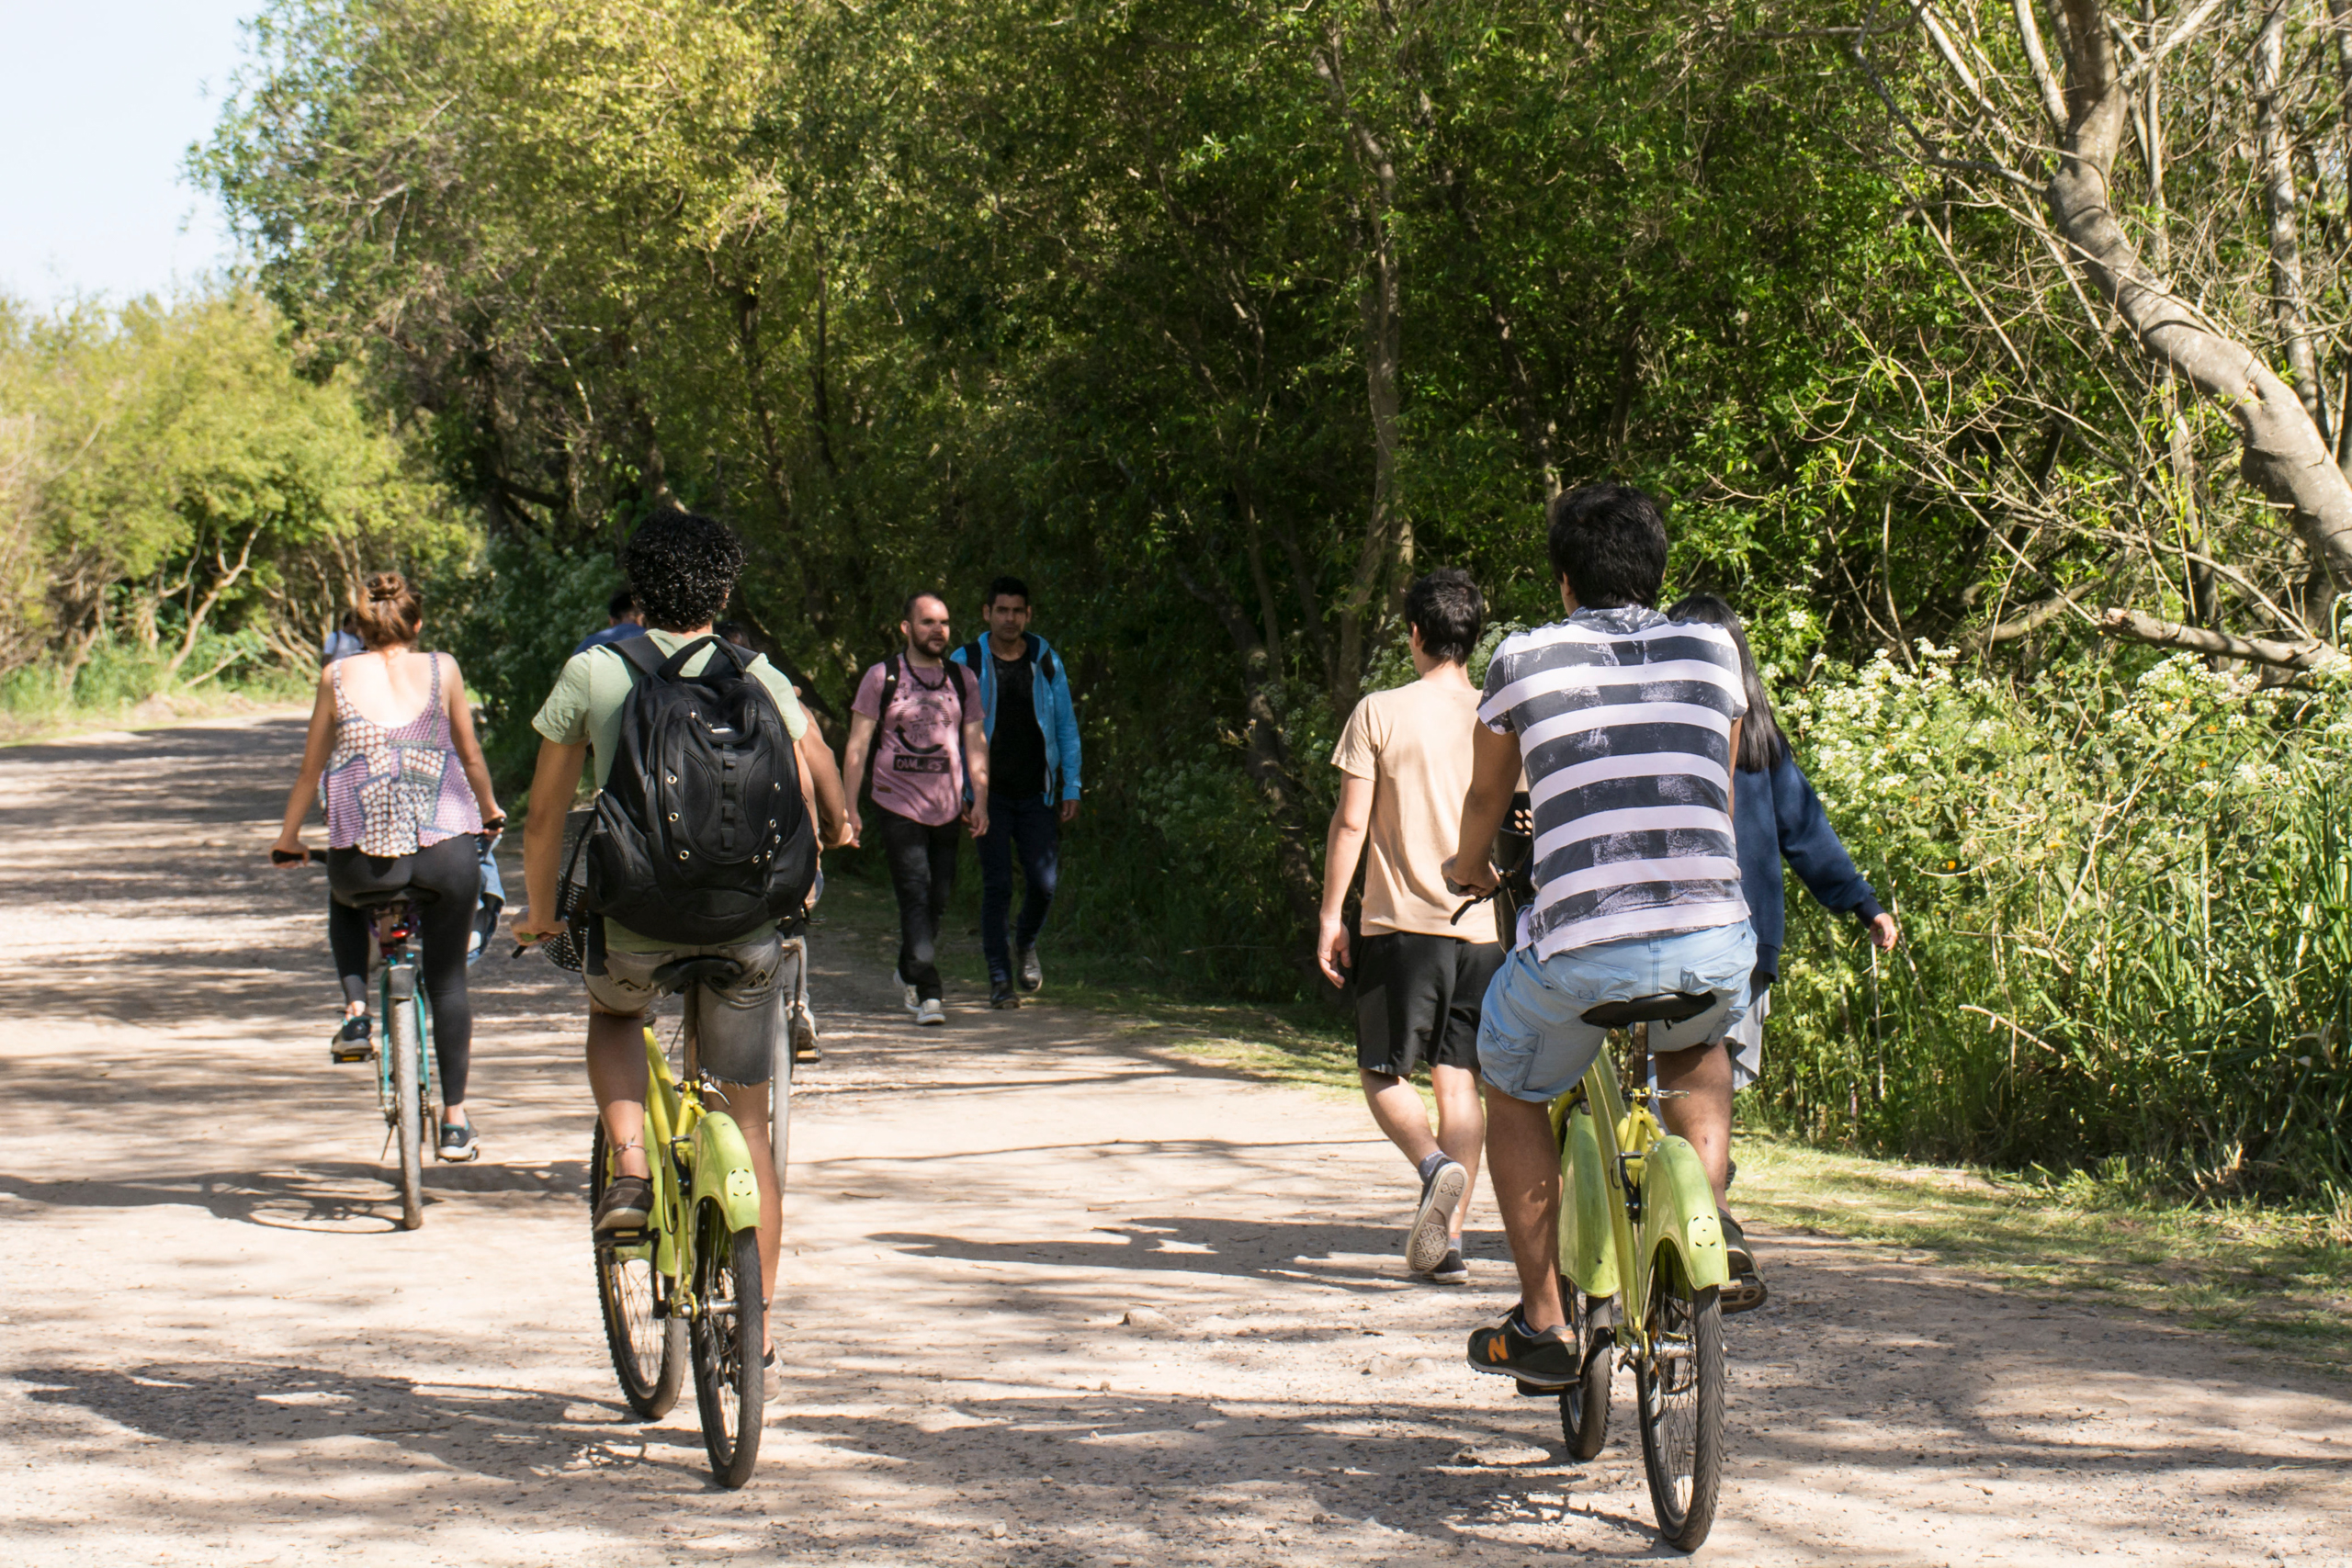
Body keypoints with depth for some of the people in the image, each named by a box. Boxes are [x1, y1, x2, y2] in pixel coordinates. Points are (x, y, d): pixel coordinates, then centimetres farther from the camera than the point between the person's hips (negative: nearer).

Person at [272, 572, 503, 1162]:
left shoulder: (338, 676, 5)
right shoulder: (442, 670, 5)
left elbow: (311, 767, 10)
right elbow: (470, 754, 13)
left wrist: (288, 838, 23)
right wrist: (490, 812, 31)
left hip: (363, 852, 0)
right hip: (446, 848, 0)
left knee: (344, 903, 35)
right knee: (447, 978, 14)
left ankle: (356, 1014, 13)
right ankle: (454, 1120, 13)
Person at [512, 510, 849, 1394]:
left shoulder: (593, 672, 1)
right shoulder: (757, 679, 4)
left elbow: (547, 808, 8)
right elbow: (822, 783, 8)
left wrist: (539, 909, 22)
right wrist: (833, 834, 31)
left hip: (635, 918, -1)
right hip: (746, 923, 1)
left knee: (613, 1014, 33)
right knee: (746, 1121, 10)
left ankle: (631, 1166, 8)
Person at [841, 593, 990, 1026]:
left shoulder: (962, 679, 11)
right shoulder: (882, 678, -1)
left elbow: (975, 743, 14)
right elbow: (857, 746, 0)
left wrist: (980, 800, 5)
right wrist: (850, 808, -5)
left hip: (947, 810, 4)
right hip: (898, 806, -4)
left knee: (937, 900, 8)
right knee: (915, 897, -12)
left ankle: (908, 974, 31)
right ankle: (928, 992, -15)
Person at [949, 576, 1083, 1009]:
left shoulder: (1046, 661, 6)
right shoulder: (965, 663, 1)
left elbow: (1067, 726, 12)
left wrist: (1071, 787, 6)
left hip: (1038, 793, 2)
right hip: (989, 794, -1)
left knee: (1043, 882, -4)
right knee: (997, 884, -5)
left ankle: (1026, 944, 27)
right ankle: (999, 980, 2)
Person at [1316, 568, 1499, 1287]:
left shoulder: (1380, 712, -4)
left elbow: (1351, 820, -6)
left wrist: (1331, 915, 1)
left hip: (1400, 925, -3)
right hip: (1482, 929, 3)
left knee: (1383, 1072, 8)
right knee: (1460, 1078, 7)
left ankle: (1434, 1166, -20)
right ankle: (1447, 1240, 2)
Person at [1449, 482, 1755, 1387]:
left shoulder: (1524, 659, 9)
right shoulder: (1712, 651, 15)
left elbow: (1487, 797, 26)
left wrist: (1471, 868, 48)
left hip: (1582, 949, -2)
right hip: (1715, 940, 2)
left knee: (1514, 1092, 26)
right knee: (1698, 1052, 37)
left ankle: (1542, 1327, 22)